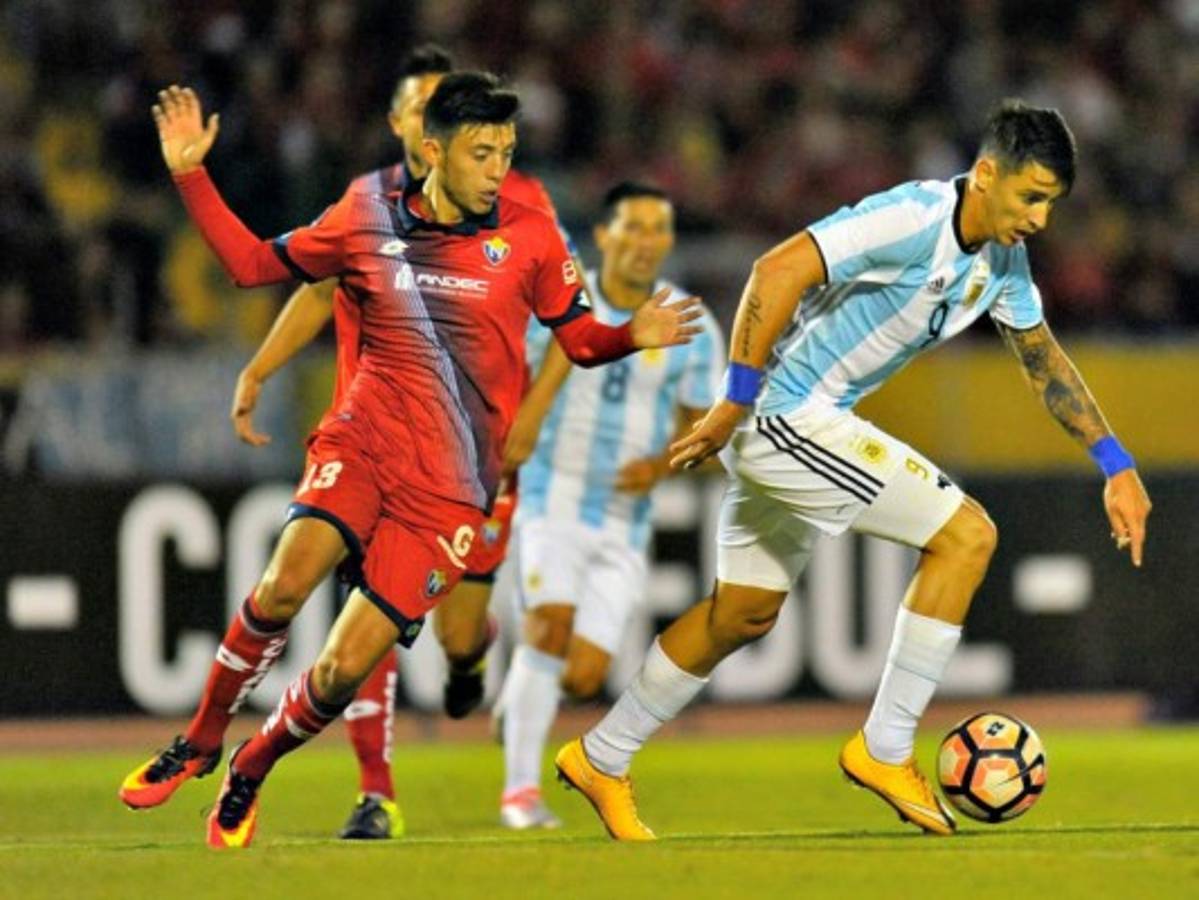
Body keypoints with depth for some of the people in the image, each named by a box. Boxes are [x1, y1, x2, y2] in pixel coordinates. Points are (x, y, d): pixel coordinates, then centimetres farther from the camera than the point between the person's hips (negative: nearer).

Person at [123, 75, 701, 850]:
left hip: (449, 488, -1)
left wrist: (634, 337, -11)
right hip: (361, 444, 1)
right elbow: (254, 263, 15)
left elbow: (579, 339, 11)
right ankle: (201, 742, -5)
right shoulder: (368, 221, 4)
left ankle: (251, 769, 22)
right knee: (284, 585, -28)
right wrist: (191, 175, 6)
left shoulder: (530, 238, 2)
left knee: (344, 670, -8)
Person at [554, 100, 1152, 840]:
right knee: (967, 534, -12)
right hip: (786, 414, -10)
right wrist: (736, 402, -24)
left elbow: (1045, 359, 18)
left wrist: (1117, 465, 13)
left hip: (810, 424, 10)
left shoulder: (1002, 259, 6)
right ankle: (886, 750, -5)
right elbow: (779, 272, -28)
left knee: (746, 612, 20)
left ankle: (601, 759, 32)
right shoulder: (915, 220, -23)